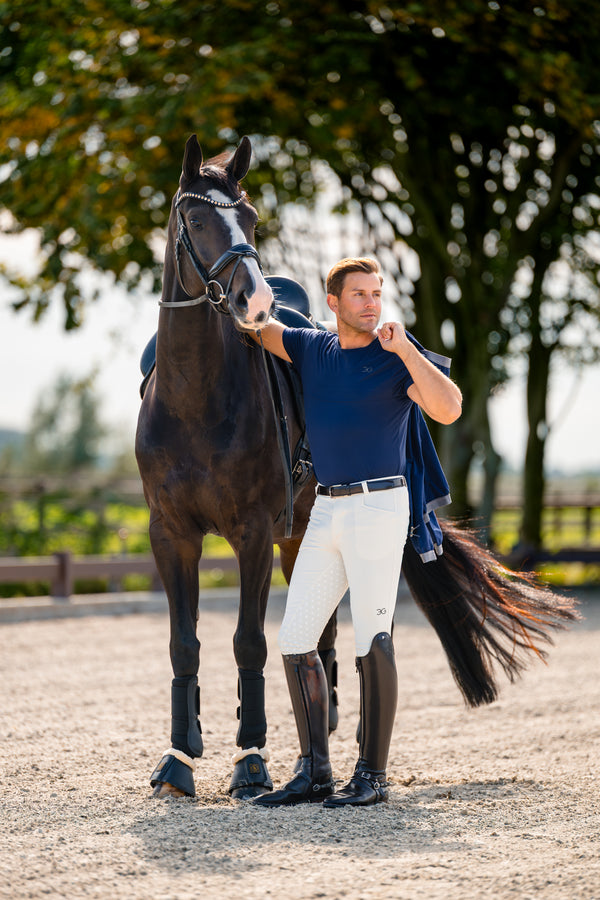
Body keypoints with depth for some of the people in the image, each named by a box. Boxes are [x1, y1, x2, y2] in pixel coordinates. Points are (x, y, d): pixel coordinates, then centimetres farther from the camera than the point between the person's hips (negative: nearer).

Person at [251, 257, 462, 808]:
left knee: (373, 640, -9)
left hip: (379, 508, -6)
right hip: (327, 512, 6)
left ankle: (372, 776, -1)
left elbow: (448, 410, -19)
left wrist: (404, 349, -19)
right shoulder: (310, 347, 12)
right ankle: (315, 773, 9)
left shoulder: (399, 358, -3)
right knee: (295, 640, 2)